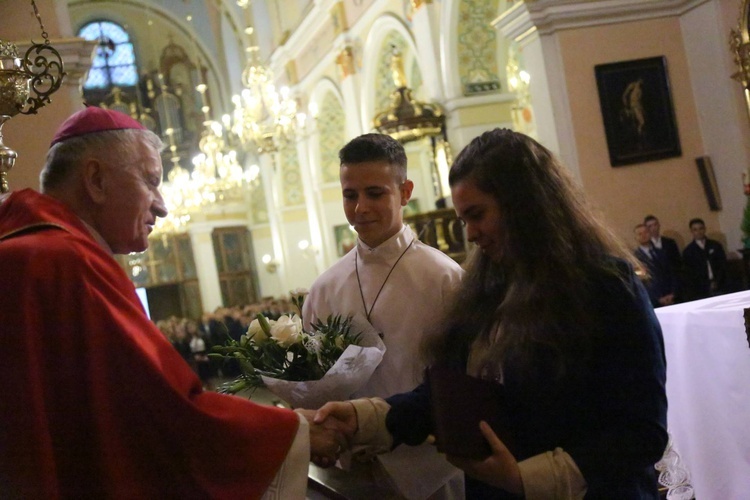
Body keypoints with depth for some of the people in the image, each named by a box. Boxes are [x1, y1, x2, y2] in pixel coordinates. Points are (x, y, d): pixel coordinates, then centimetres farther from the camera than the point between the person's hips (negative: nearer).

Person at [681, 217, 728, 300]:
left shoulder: (715, 245, 12)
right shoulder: (688, 251, 4)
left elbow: (722, 265, 8)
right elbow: (689, 274, 1)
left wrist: (717, 282, -5)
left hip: (718, 288, 2)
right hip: (700, 291, -2)